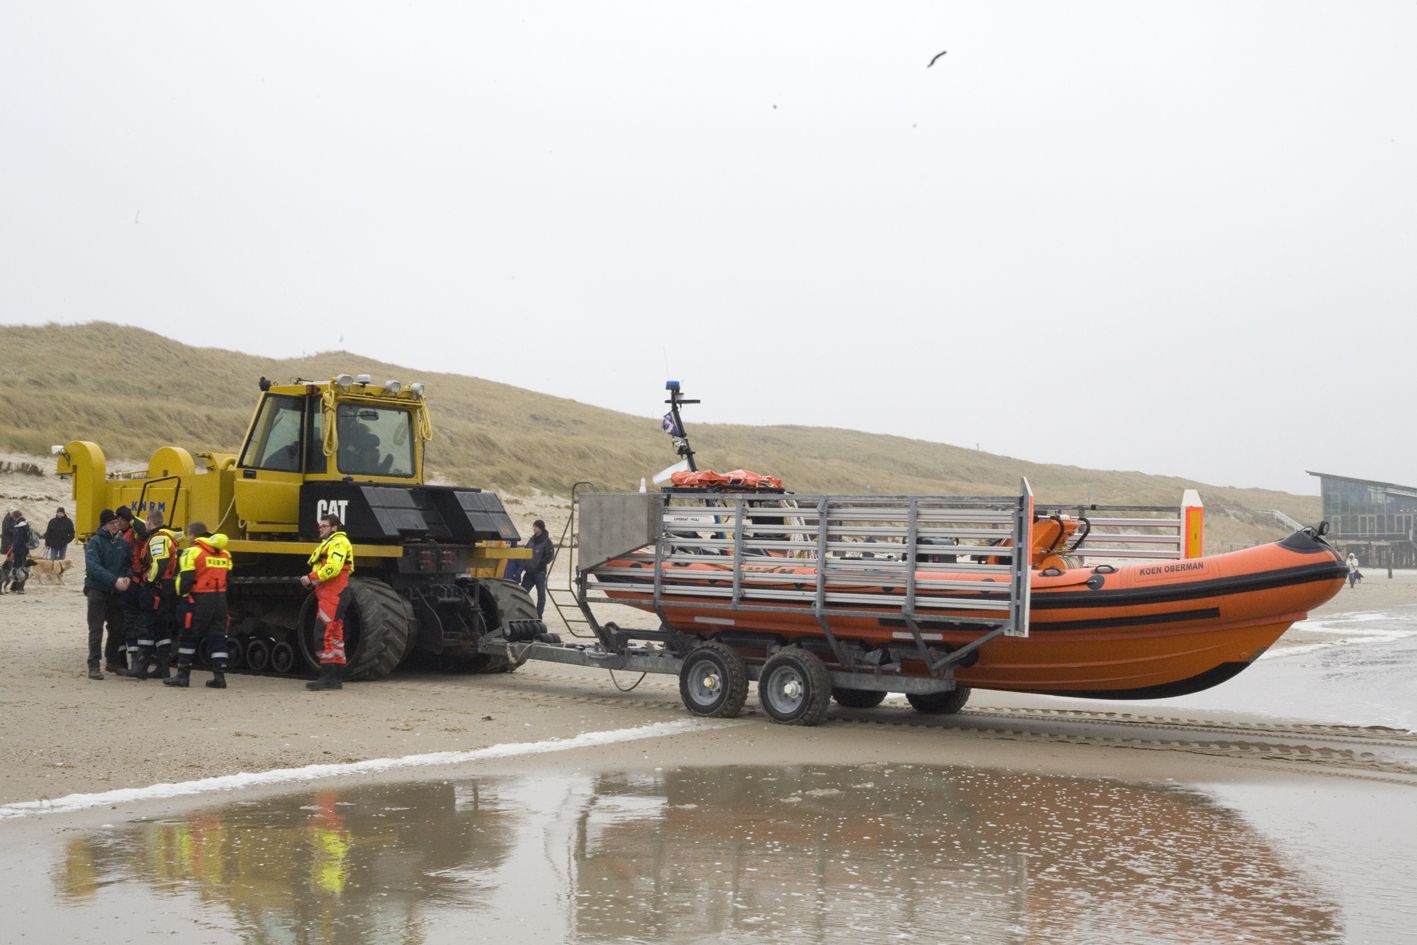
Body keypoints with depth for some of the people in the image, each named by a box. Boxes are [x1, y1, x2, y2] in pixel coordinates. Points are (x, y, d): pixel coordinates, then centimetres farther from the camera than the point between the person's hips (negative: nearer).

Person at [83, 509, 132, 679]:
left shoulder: (122, 543, 9)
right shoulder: (95, 542, -7)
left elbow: (131, 563, 12)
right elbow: (93, 567, -20)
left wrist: (127, 578, -10)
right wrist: (115, 580, -28)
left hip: (117, 592, 5)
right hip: (97, 590, -5)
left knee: (117, 628, 11)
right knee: (96, 629, -7)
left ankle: (113, 661, 27)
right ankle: (93, 665, -7)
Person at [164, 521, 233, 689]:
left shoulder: (192, 552, -8)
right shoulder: (224, 553, 13)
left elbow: (185, 578, -13)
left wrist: (181, 594, 0)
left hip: (198, 600, -6)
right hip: (220, 599, 6)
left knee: (188, 638, 4)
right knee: (217, 638, 7)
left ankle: (183, 674, 7)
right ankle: (219, 676, 4)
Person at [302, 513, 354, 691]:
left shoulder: (338, 542, -9)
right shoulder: (328, 543, 26)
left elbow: (333, 568, -22)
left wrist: (311, 578, -16)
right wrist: (311, 579, 6)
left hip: (333, 595, -11)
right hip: (328, 595, 11)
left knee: (326, 634, -14)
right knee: (335, 636, 11)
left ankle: (327, 677, -15)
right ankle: (335, 678, 15)